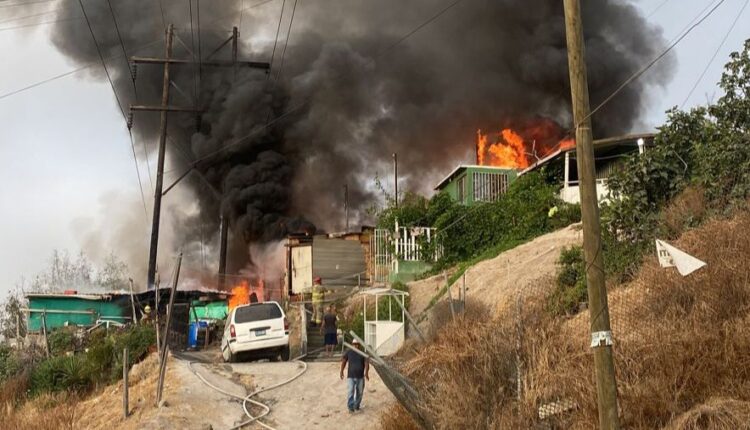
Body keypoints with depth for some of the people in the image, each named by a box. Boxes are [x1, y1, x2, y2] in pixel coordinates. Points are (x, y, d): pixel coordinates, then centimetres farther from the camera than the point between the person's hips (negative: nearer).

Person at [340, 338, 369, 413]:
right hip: (350, 376, -1)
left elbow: (366, 363, -10)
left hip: (360, 377, 1)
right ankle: (351, 408, -13)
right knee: (350, 392, -13)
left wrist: (366, 372, -24)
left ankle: (357, 405, 30)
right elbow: (344, 361, 11)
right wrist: (341, 371, 7)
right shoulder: (349, 352, 1)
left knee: (359, 393, 11)